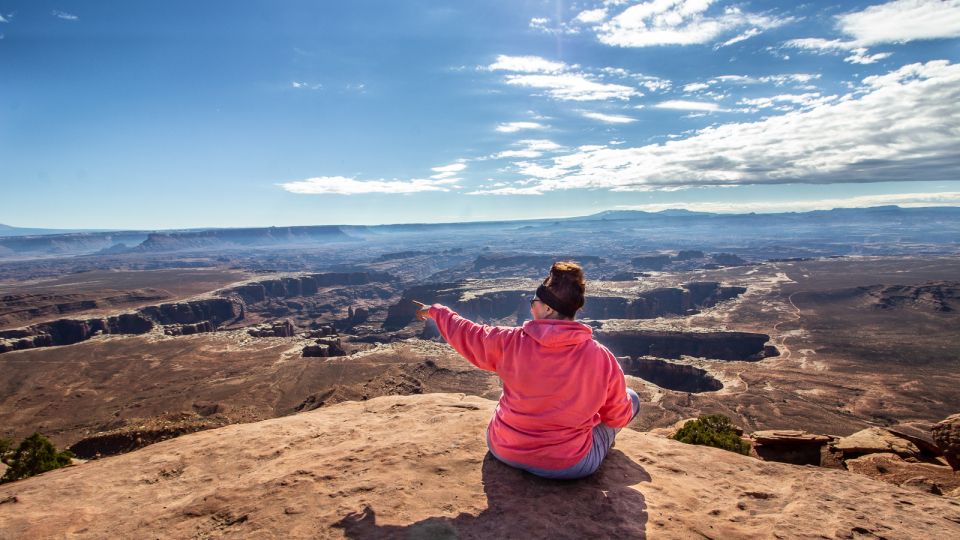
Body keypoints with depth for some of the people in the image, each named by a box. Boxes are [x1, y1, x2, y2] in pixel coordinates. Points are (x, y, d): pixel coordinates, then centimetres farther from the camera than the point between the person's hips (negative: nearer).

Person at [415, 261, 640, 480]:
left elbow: (464, 333, 2)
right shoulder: (601, 358, -20)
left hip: (505, 451, 3)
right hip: (568, 466, -2)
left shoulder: (510, 342, -18)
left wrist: (435, 311, 21)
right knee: (631, 398, 15)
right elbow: (619, 418, -5)